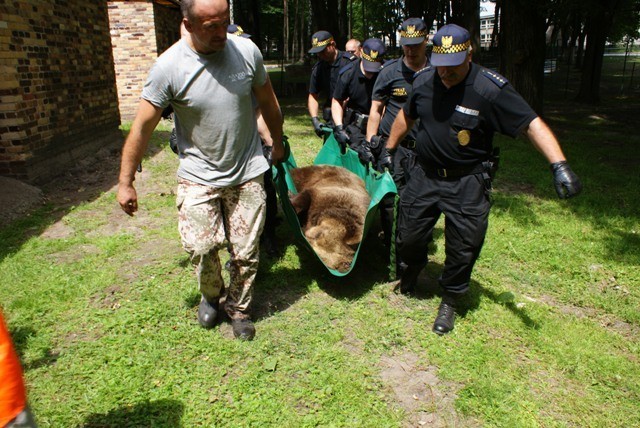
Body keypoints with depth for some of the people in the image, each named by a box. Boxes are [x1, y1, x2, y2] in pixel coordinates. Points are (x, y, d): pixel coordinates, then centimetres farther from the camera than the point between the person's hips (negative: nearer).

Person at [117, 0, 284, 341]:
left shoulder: (247, 50, -6)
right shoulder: (169, 66, -13)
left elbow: (268, 102, 10)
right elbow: (142, 126, -7)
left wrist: (278, 143, 22)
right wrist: (125, 183, -3)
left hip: (247, 173, 2)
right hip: (199, 176, -1)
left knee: (246, 253, 4)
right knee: (201, 248, -7)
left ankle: (239, 307, 32)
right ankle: (211, 295, 28)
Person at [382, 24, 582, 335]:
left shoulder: (490, 89, -16)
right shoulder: (424, 81, -2)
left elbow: (532, 124, -19)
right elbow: (406, 116, 16)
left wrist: (559, 165, -30)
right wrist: (389, 149, 22)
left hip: (467, 183, -3)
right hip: (424, 175, 4)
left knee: (462, 249, 5)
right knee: (408, 237, 11)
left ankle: (450, 302, 29)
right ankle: (413, 266, 46)